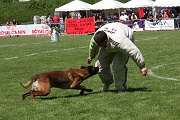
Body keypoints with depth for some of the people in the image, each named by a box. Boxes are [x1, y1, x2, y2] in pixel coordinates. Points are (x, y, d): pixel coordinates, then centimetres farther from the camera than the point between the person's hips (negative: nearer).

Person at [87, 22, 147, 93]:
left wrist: (142, 66, -34)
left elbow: (133, 51, -40)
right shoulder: (97, 36, -29)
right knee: (100, 64, -5)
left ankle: (121, 87, -2)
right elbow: (93, 45, -2)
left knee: (118, 66, -25)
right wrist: (91, 56, 18)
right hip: (108, 47, 6)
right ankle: (107, 81, 25)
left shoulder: (119, 42, -48)